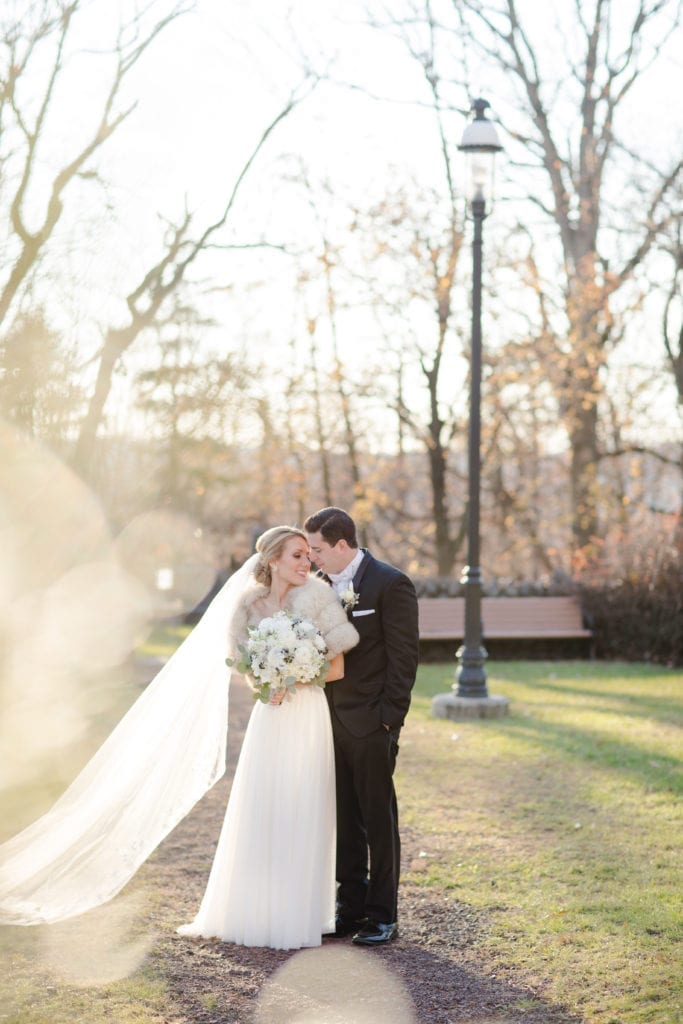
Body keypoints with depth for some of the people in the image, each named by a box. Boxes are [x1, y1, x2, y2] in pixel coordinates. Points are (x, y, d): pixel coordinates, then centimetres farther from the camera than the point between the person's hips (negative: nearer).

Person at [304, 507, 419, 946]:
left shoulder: (391, 584, -10)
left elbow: (404, 656, -12)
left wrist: (389, 717, -15)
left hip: (371, 724, -7)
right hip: (332, 721, 7)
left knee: (379, 819, 2)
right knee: (344, 819, 12)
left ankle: (383, 914, 11)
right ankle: (352, 907, 22)